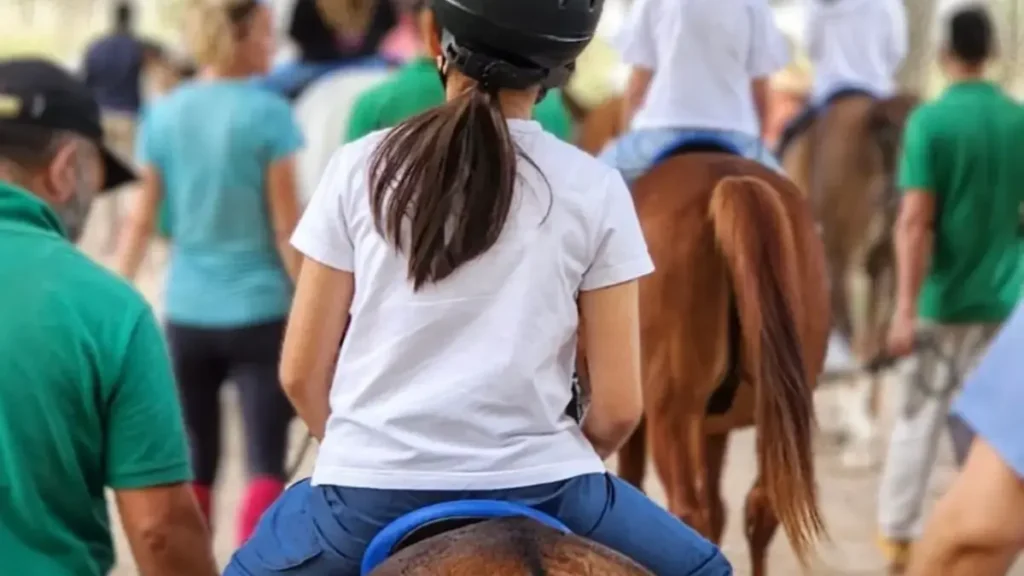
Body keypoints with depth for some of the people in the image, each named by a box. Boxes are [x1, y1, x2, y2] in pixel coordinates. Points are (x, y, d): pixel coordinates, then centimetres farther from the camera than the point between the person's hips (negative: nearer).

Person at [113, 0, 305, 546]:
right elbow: (286, 226, -8)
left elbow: (141, 219, 6)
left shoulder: (163, 114, 3)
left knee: (195, 467, 15)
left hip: (187, 313, 5)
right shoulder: (267, 113, -9)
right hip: (257, 311, -5)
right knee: (266, 462, -2)